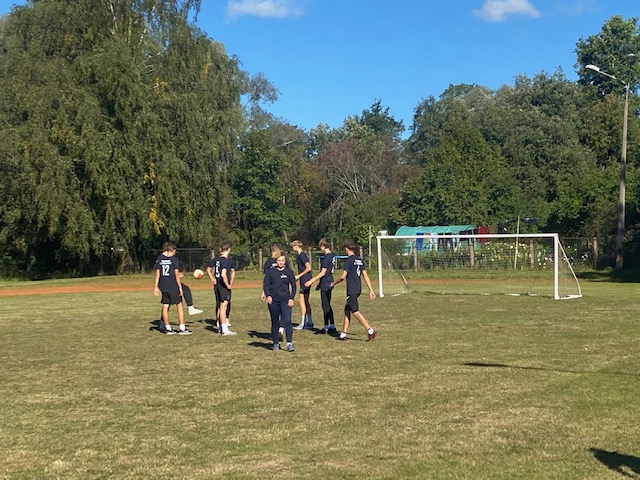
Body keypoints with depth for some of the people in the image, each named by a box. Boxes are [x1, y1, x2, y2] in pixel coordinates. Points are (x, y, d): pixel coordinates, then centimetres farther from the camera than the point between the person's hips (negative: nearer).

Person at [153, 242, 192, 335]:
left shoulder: (159, 259, 4)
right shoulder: (174, 259, -9)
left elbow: (157, 274, 5)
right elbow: (177, 274, -10)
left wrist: (156, 287, 9)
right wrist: (180, 287, -5)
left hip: (163, 287, 5)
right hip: (173, 287, -5)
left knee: (165, 306, 10)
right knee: (179, 305, 5)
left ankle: (168, 328, 15)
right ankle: (182, 328, 4)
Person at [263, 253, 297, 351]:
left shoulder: (289, 272, 4)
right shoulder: (270, 271, 4)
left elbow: (293, 286, 7)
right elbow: (265, 284, 5)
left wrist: (291, 298, -3)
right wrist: (268, 295, -11)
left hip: (285, 300, -1)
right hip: (273, 301, 1)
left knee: (287, 321, -15)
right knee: (275, 323, 8)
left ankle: (289, 343, -18)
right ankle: (276, 343, 19)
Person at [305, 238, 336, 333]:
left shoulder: (327, 257, -18)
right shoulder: (332, 256, 11)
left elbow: (323, 273, -20)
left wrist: (311, 281, -17)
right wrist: (320, 283, 25)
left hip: (325, 285, -10)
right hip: (329, 283, 10)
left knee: (325, 305, -3)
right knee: (328, 305, 15)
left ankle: (326, 327, 1)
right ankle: (332, 326, 18)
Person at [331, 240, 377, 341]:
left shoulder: (348, 260, -11)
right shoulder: (360, 260, 12)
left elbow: (343, 276, -12)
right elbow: (366, 276, 11)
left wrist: (334, 283, 6)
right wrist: (371, 290, 11)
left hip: (351, 290, -9)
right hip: (358, 289, 9)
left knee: (356, 312, -8)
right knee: (347, 310, 15)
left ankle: (371, 331, -17)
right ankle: (343, 334, 18)